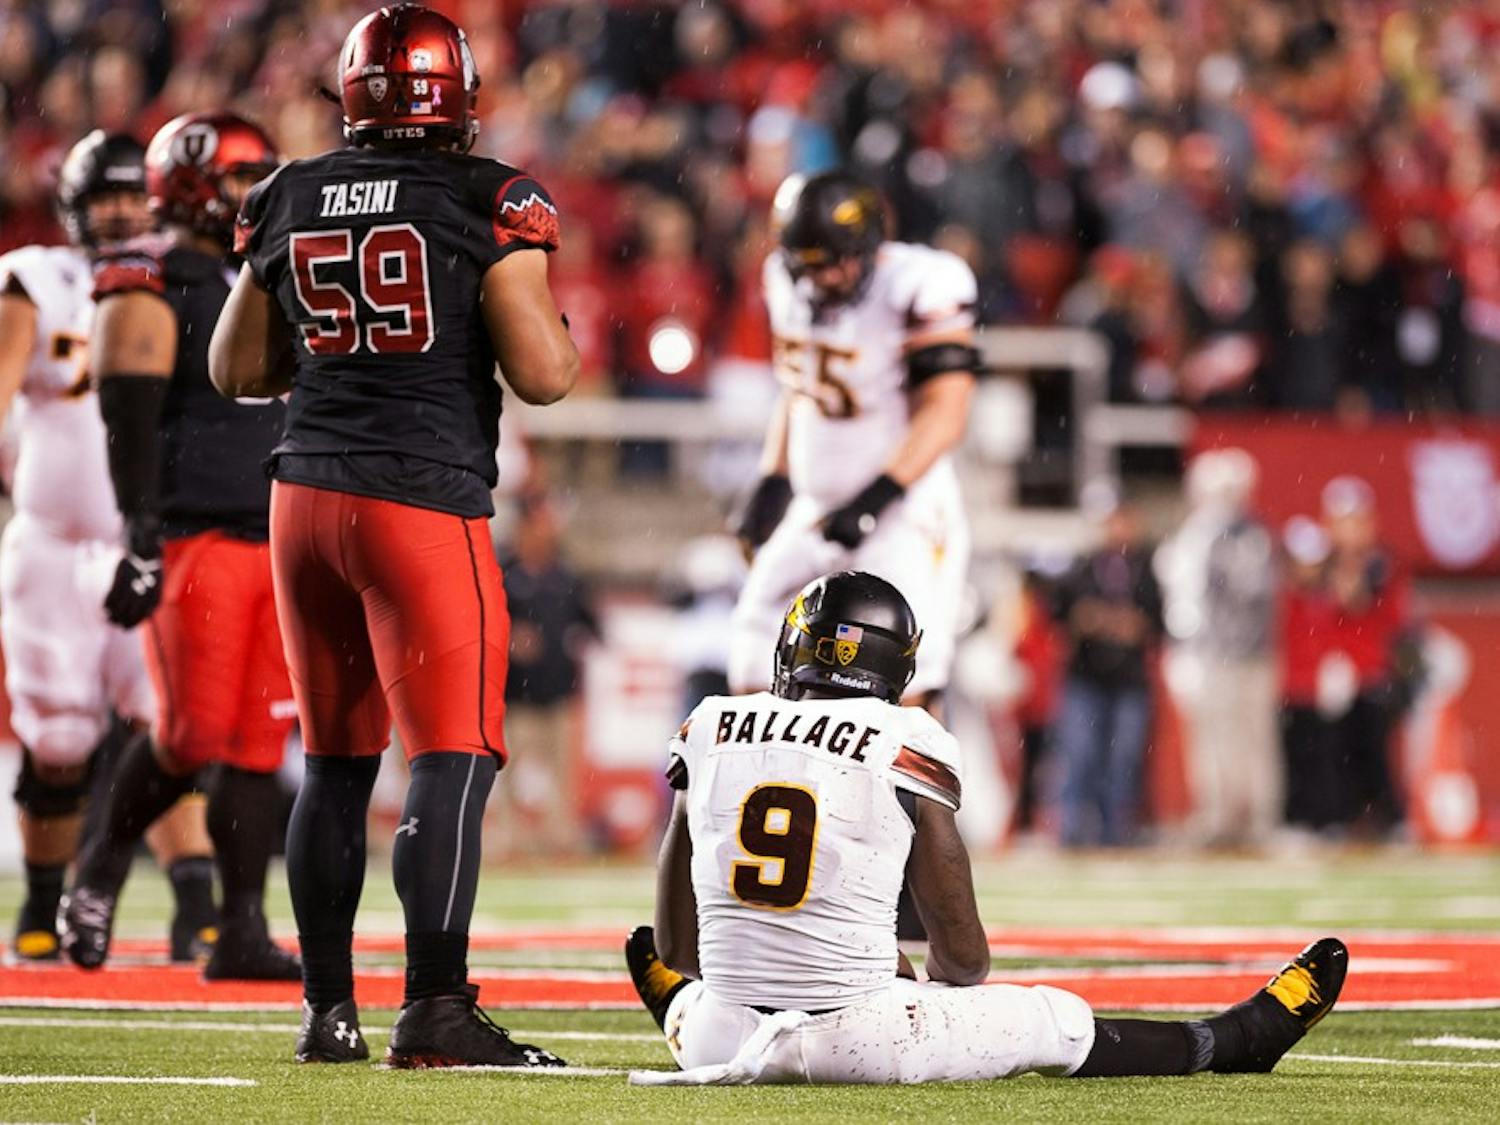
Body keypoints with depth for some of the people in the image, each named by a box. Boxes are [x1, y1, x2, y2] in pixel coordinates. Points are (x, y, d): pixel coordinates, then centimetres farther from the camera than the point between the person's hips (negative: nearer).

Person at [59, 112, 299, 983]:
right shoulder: (152, 289, -6)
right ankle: (102, 868, 16)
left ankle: (243, 933, 0)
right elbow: (131, 427, -15)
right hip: (193, 542, -7)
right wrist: (143, 540, -23)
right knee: (195, 735, -10)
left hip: (273, 543, 7)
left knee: (258, 746, 1)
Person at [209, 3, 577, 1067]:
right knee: (456, 755, -7)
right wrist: (562, 327, 10)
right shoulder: (490, 202, -7)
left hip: (307, 495, 6)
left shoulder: (288, 200, 8)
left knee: (337, 762, 14)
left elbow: (237, 369, 15)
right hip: (422, 501, -6)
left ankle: (328, 1010, 16)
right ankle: (436, 1006, -17)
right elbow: (542, 374, -11)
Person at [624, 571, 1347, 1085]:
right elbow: (965, 955, 1)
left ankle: (686, 1020, 73)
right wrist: (915, 985, 23)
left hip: (726, 1041, 3)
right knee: (1053, 1021, 16)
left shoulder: (711, 729, 5)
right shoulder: (904, 749, -4)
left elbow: (673, 946, 10)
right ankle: (1242, 1037, 34)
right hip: (852, 1035, -3)